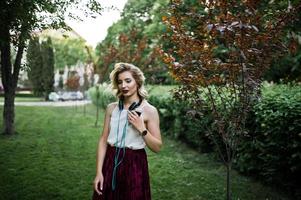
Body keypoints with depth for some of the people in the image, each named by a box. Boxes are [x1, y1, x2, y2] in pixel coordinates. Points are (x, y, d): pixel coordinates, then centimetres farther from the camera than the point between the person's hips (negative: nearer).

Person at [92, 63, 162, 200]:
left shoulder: (149, 110, -7)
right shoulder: (111, 108, 2)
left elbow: (157, 147, -5)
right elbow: (103, 141, 3)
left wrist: (141, 128, -18)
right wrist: (99, 172, -2)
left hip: (134, 165, -3)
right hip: (111, 163, 3)